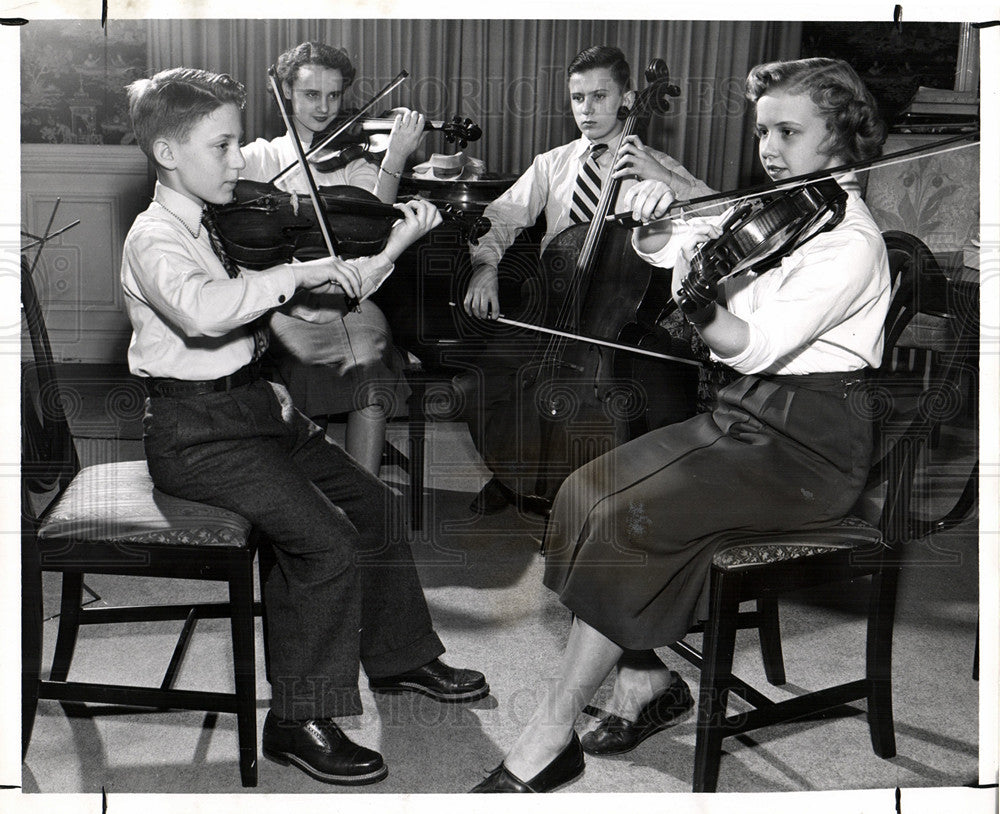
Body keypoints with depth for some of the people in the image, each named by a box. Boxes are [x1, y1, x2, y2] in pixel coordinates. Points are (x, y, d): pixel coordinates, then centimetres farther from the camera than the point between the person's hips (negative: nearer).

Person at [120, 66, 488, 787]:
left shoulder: (225, 226, 11)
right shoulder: (155, 238, -15)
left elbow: (317, 304, 9)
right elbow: (202, 310, -40)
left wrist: (395, 246, 1)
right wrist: (297, 271, -32)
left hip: (255, 405, 9)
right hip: (197, 433, -9)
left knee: (374, 504, 10)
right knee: (324, 539, -21)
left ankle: (402, 655, 29)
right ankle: (300, 720, -7)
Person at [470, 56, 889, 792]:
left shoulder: (851, 240, -13)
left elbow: (755, 346, -23)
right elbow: (660, 248, 11)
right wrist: (654, 217, -11)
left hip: (809, 446, -8)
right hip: (745, 412, 8)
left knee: (625, 520, -22)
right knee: (590, 489, -10)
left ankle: (550, 739, -12)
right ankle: (643, 678, 0)